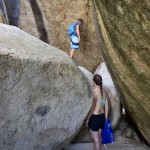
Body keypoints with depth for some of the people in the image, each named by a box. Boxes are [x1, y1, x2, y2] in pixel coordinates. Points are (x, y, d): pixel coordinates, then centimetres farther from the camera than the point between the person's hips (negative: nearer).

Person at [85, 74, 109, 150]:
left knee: (96, 139, 2)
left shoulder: (94, 91, -16)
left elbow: (93, 107, -17)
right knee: (98, 137, 22)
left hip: (95, 117, -7)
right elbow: (106, 106, 9)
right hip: (102, 116, 7)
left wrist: (87, 119, -8)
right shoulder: (104, 91, 5)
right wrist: (106, 118, 18)